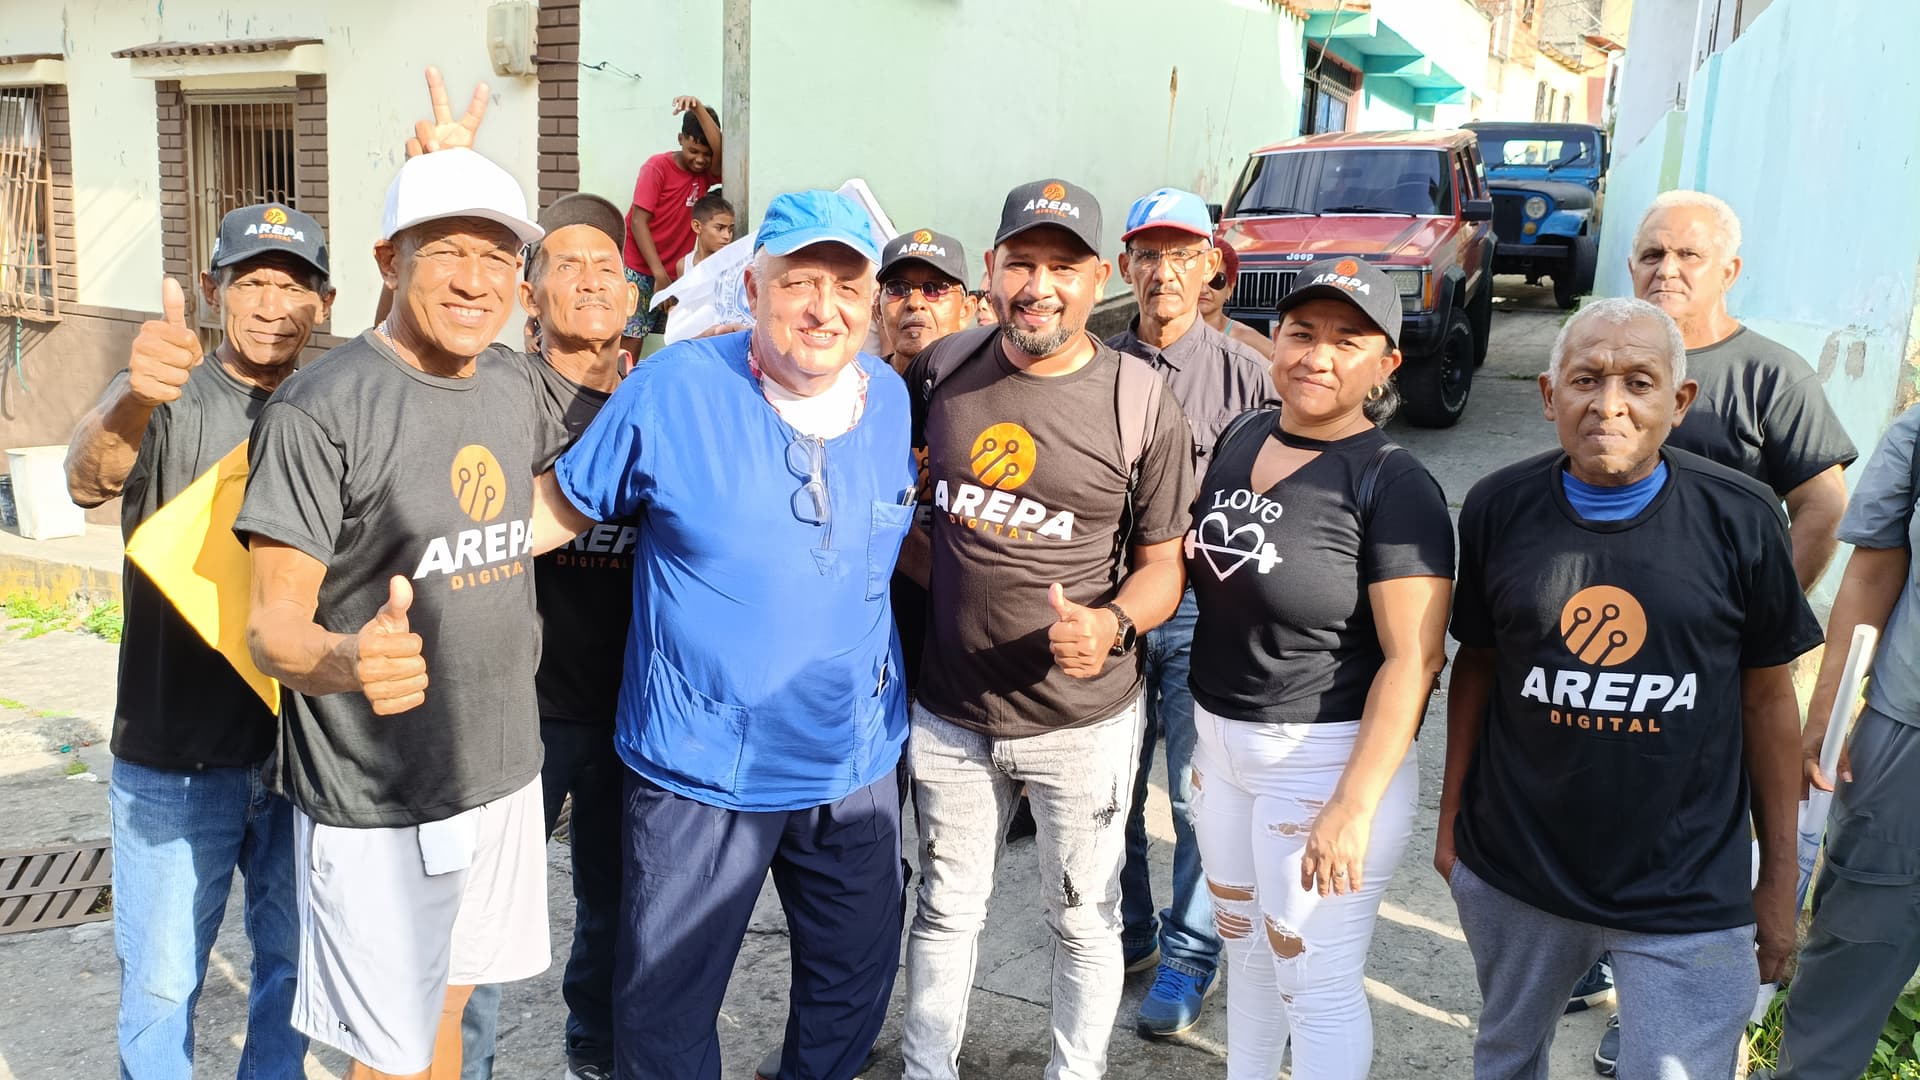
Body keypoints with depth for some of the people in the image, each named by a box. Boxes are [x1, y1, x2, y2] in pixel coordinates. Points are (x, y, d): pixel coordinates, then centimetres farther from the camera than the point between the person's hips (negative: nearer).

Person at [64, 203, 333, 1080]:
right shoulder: (167, 397, -8)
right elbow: (89, 481, -29)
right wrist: (132, 399, -50)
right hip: (176, 759, -3)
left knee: (292, 963, 16)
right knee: (162, 982, 8)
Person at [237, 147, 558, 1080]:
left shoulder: (510, 380, 4)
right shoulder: (321, 407, -16)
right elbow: (273, 625, -18)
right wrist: (348, 658, -38)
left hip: (501, 771, 6)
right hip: (377, 803, -6)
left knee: (446, 1003, 22)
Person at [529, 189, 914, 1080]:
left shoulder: (893, 401, 0)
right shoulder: (674, 388, -13)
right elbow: (563, 504, -5)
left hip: (854, 765, 4)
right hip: (701, 770, -4)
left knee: (853, 983, 22)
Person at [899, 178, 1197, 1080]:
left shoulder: (1143, 406, -10)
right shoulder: (940, 369, -3)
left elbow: (1162, 563, -5)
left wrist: (1113, 624, -24)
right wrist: (930, 565, -1)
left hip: (1085, 721, -2)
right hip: (949, 711, 2)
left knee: (1084, 918, 16)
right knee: (948, 907, 20)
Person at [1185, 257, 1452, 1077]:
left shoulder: (1393, 485, -18)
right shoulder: (1240, 437, 3)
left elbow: (1414, 656, -20)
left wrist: (1354, 806, -23)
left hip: (1324, 760, -7)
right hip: (1220, 739, 7)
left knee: (1316, 984, 6)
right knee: (1244, 944, 23)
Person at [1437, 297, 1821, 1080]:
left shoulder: (1741, 518, -8)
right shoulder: (1499, 508, -5)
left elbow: (1767, 697, 0)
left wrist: (1780, 875, 3)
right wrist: (1451, 813, 5)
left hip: (1689, 896, -2)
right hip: (1514, 875, 2)